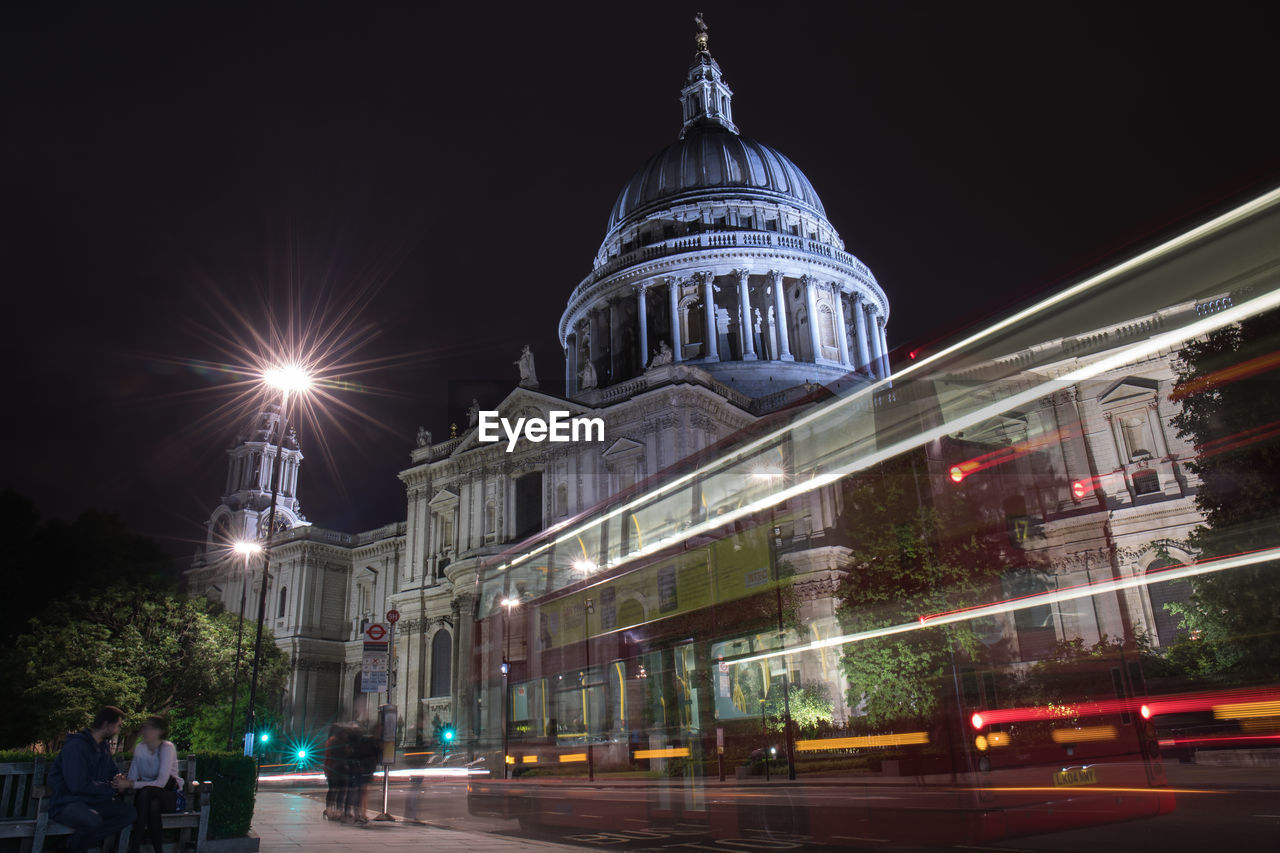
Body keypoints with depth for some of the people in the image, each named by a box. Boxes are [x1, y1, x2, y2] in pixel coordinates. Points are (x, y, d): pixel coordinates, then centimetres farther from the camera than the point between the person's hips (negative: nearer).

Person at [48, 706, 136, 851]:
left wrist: (120, 778, -2)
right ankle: (73, 846, -6)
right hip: (66, 804, -9)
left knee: (128, 812, -13)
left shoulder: (104, 745, 13)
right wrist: (113, 787, -15)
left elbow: (112, 770, 24)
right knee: (93, 820, -37)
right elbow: (78, 786, -23)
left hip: (92, 801, 9)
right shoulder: (76, 746, -16)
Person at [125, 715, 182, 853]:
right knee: (153, 806, -36)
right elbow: (132, 778, 2)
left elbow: (161, 783, -20)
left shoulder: (167, 748, -12)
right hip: (148, 796, 3)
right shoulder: (140, 747, 5)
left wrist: (133, 784, -27)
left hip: (169, 796, -3)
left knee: (146, 791, -36)